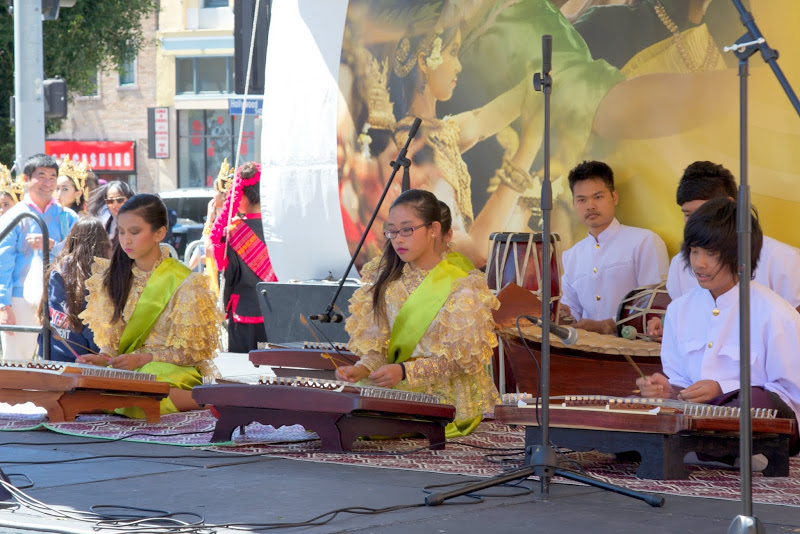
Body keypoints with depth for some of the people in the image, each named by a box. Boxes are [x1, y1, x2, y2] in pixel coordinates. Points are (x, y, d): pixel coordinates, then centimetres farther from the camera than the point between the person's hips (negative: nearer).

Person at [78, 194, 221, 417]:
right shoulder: (116, 276, 10)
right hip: (125, 366, 6)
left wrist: (142, 359, -17)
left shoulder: (184, 283, -8)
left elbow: (191, 351, -6)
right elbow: (112, 338, 12)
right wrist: (103, 357, -10)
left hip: (173, 369, -6)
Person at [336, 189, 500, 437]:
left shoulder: (461, 286, -8)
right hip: (395, 390, 5)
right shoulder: (387, 279, 9)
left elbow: (459, 358, -11)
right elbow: (378, 343, 6)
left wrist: (404, 371, -24)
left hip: (445, 398, -5)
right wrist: (363, 369, -17)